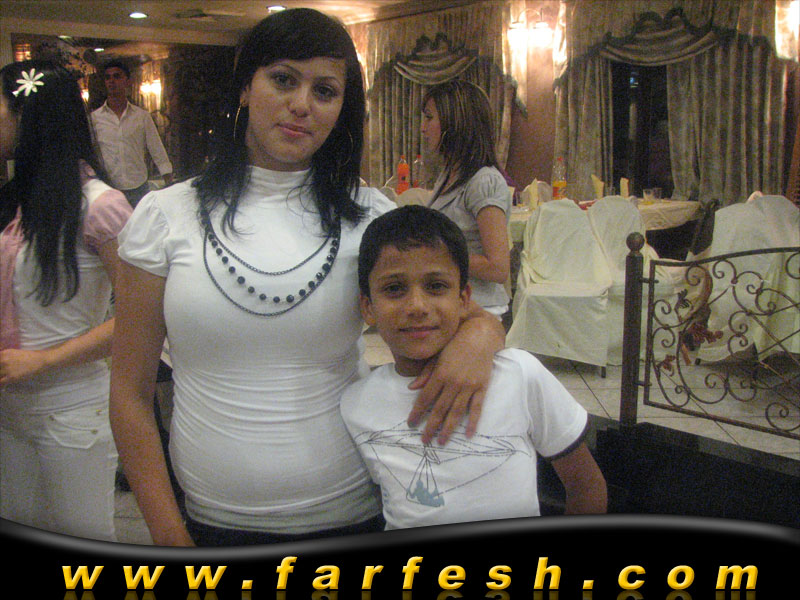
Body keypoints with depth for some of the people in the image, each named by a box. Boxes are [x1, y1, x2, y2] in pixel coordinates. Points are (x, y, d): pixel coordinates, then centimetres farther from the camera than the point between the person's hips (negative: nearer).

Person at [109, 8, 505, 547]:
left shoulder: (367, 215, -4)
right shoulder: (166, 216, -5)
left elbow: (474, 313, 2)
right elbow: (130, 392, -1)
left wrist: (480, 334, -22)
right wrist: (168, 533, -5)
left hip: (351, 514, 1)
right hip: (212, 522, 0)